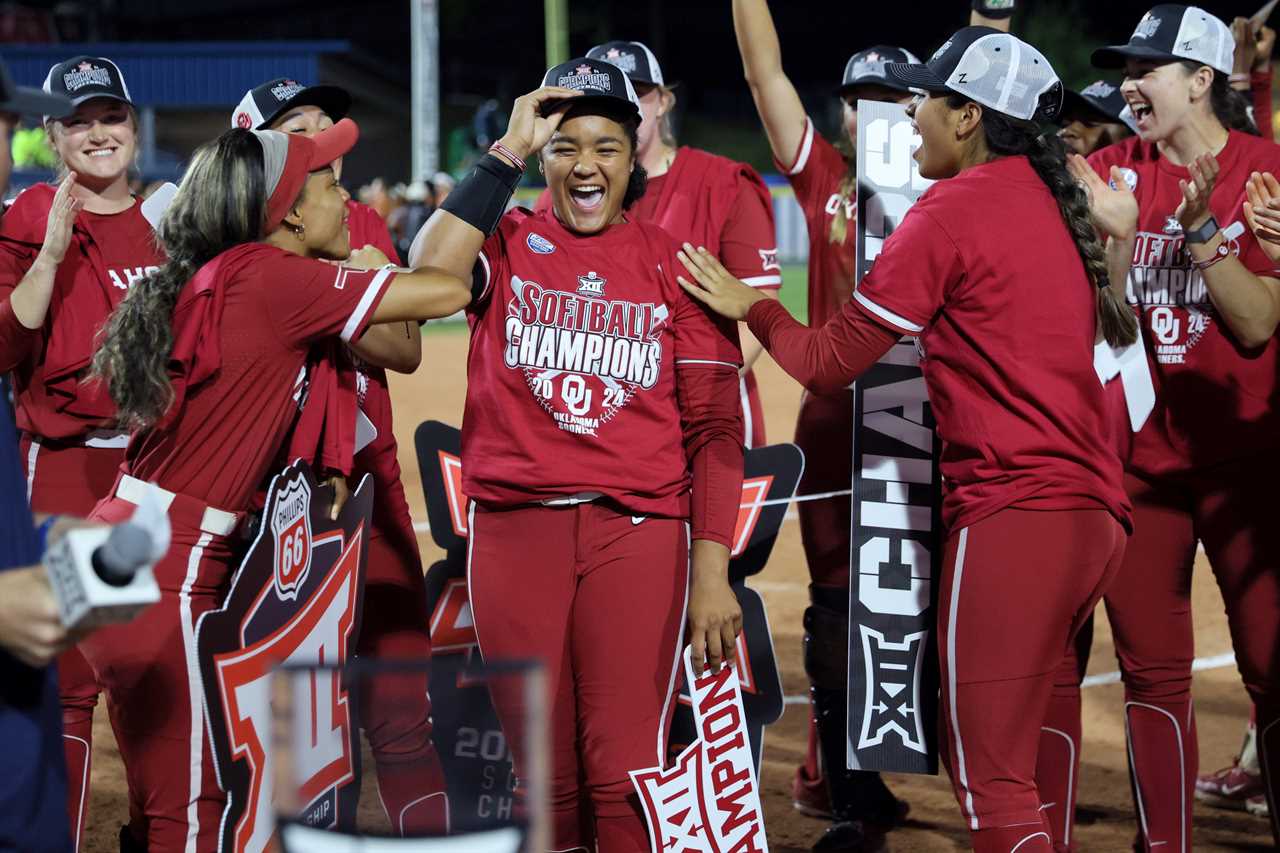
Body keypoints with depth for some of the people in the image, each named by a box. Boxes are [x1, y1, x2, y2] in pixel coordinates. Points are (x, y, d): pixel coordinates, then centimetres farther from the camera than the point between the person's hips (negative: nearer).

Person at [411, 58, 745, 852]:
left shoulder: (675, 265, 5)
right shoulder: (507, 244, 7)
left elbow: (714, 428, 2)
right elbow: (433, 271, -17)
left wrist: (714, 568, -6)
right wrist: (509, 150, -10)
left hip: (639, 532, -2)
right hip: (515, 527, 2)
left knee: (625, 774, -10)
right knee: (546, 779, 7)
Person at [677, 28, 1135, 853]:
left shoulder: (952, 211, -7)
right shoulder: (1050, 203, 15)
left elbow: (830, 361, -5)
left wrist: (750, 305, 12)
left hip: (1013, 515, -9)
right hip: (1097, 511, 9)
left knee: (993, 782, -7)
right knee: (993, 755, 16)